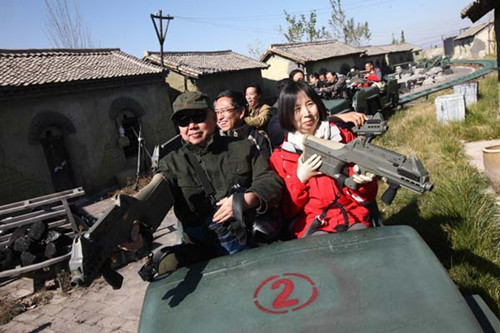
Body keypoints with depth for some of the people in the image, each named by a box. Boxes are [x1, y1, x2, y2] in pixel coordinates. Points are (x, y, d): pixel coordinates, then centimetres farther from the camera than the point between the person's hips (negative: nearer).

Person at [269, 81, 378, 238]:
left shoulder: (343, 137, 9)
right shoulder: (280, 157, 6)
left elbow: (368, 196, 8)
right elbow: (285, 211, 6)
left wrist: (359, 179, -15)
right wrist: (299, 178, -8)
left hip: (353, 216, 1)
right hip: (312, 226, -1)